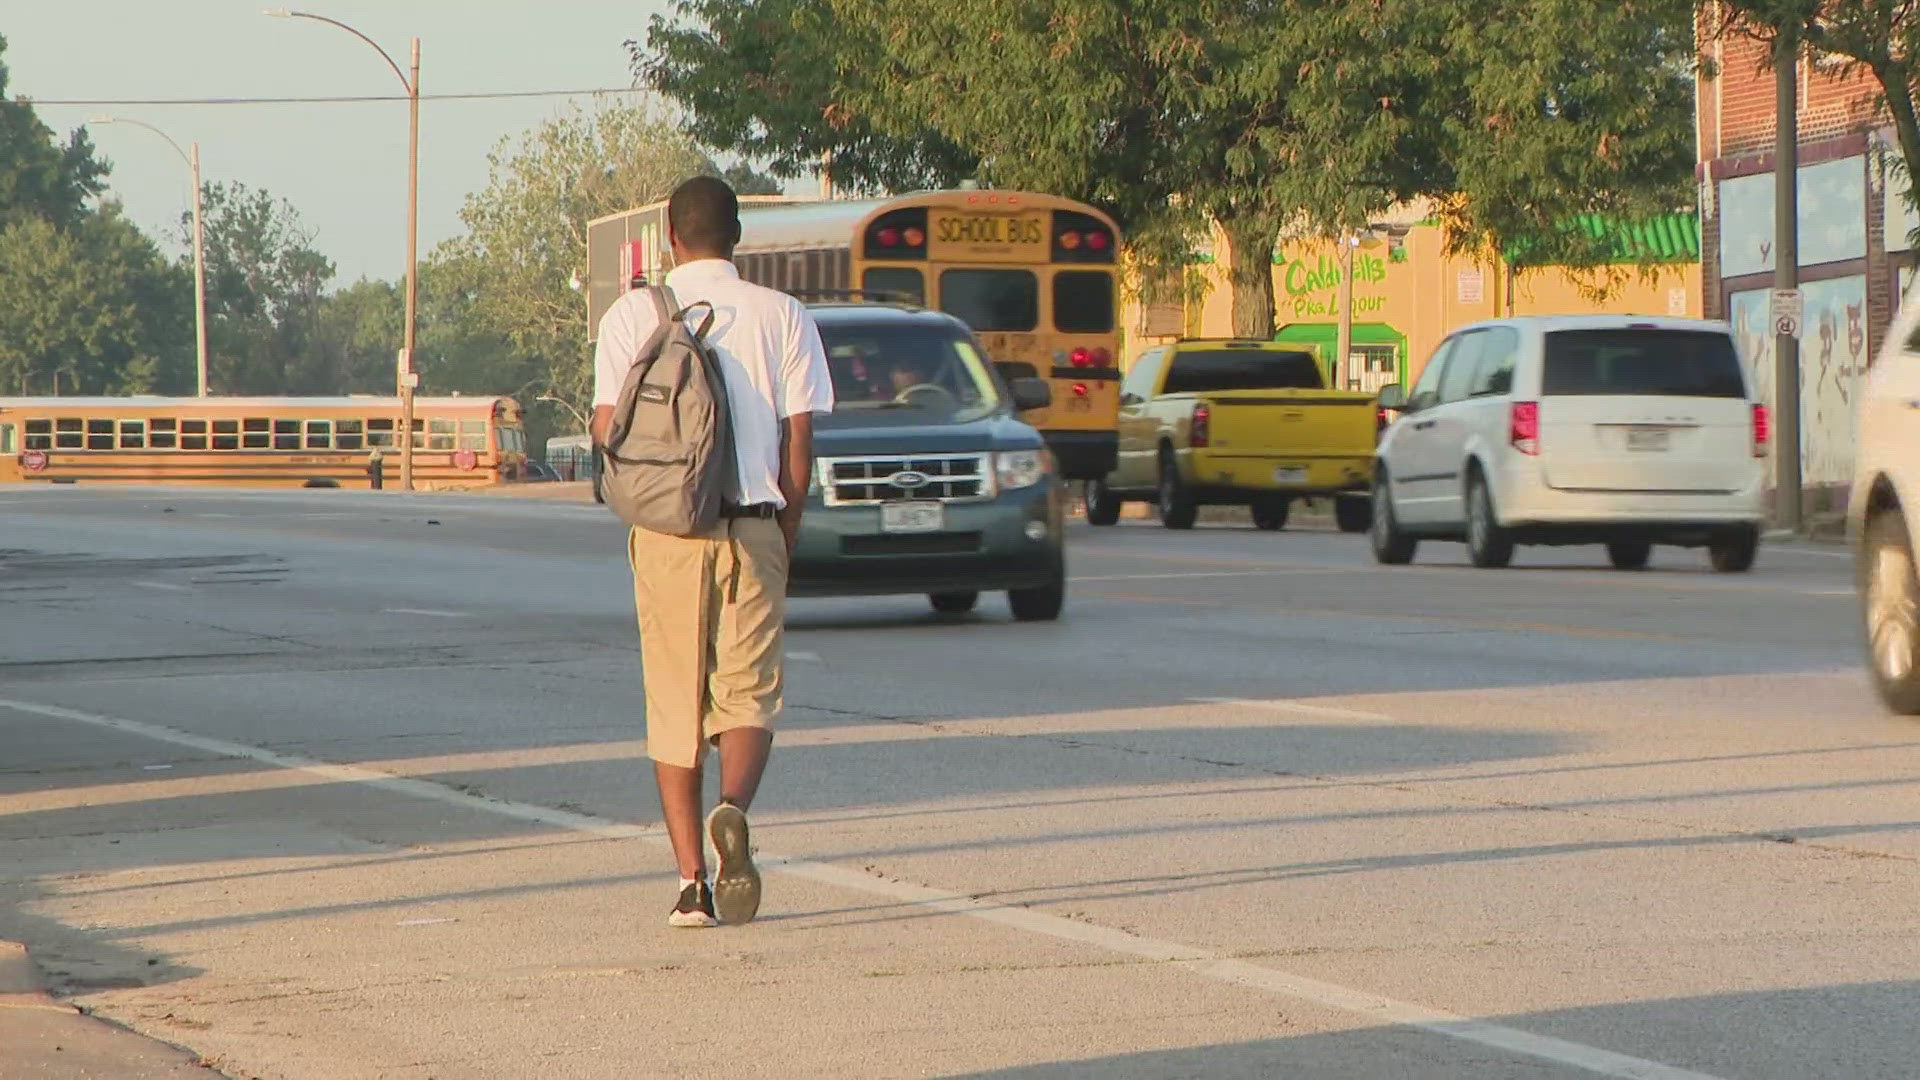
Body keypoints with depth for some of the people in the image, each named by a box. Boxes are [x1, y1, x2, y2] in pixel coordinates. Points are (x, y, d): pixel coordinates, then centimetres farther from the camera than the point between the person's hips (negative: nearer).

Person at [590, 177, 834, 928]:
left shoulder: (632, 317, 2)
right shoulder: (782, 318, 2)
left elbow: (608, 430, -3)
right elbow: (798, 441, 0)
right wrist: (785, 538, 10)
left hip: (665, 532, 0)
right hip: (753, 530, 0)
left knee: (675, 707, 7)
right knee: (749, 695, 6)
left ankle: (691, 880, 3)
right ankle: (733, 811, -24)